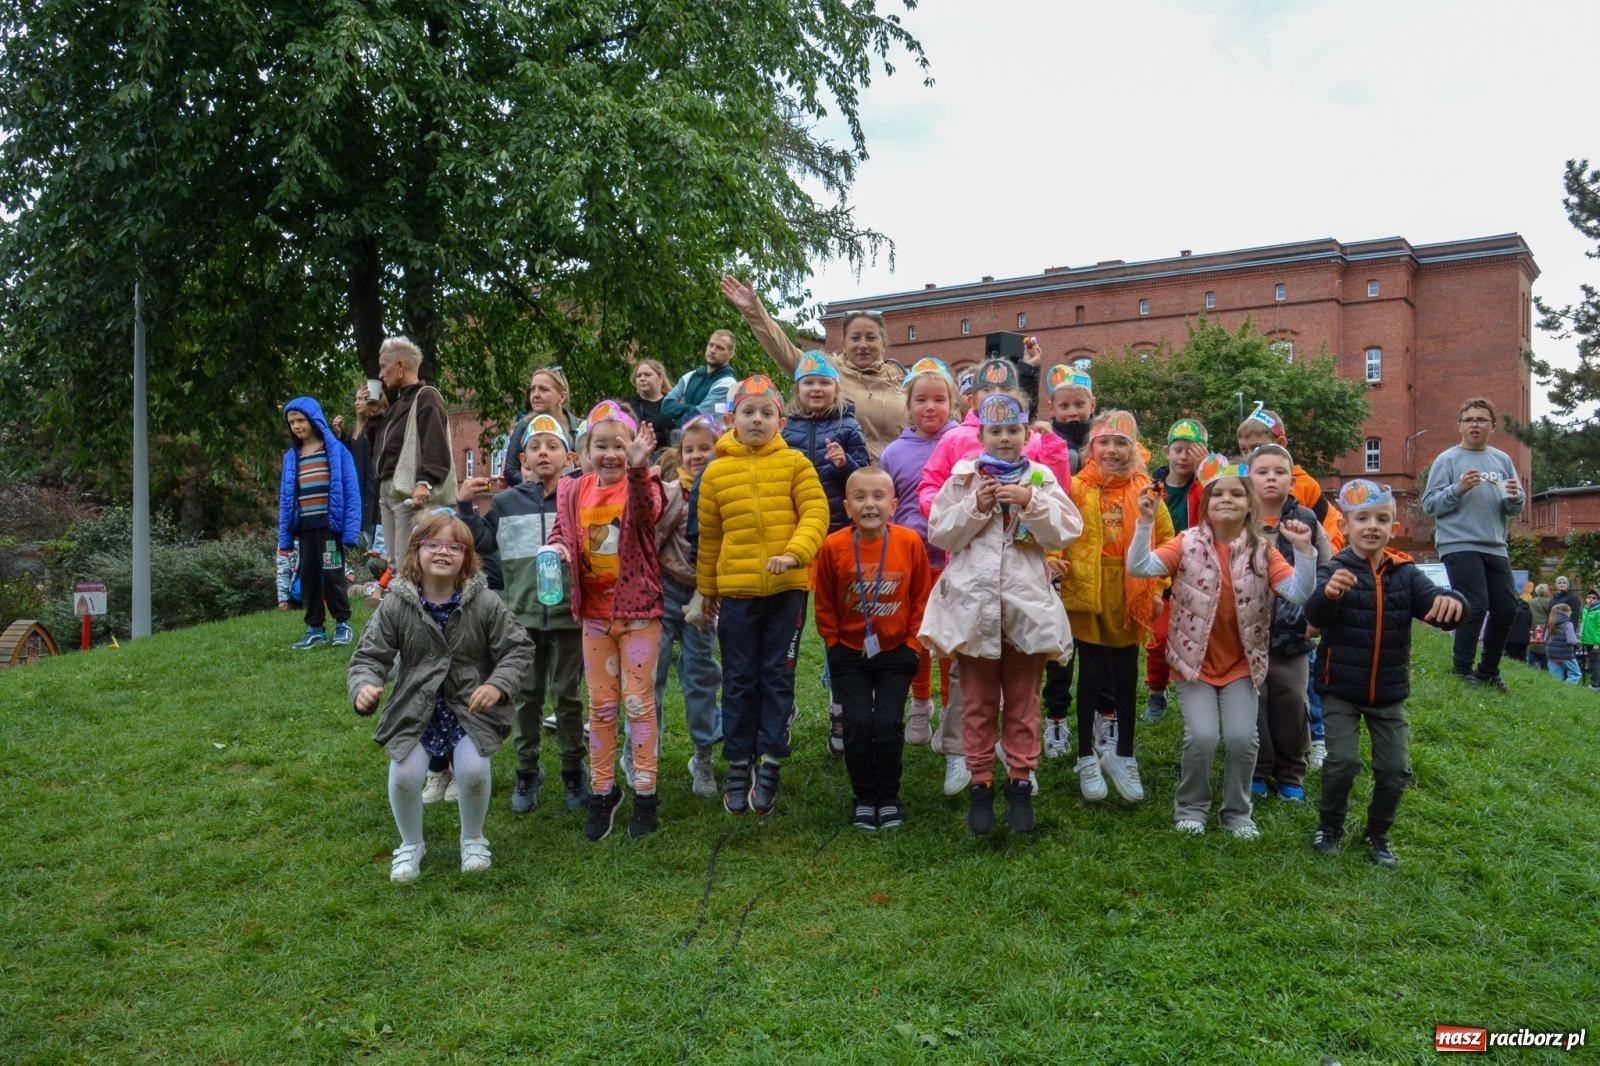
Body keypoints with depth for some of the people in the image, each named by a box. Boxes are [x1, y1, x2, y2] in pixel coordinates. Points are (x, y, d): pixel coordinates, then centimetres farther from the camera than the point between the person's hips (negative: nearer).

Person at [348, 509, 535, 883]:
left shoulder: (485, 603, -10)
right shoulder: (396, 604, -8)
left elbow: (519, 649, -5)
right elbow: (369, 655, -4)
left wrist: (498, 684, -23)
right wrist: (363, 687, -27)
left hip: (471, 708, -1)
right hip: (414, 709, 1)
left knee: (474, 770, -20)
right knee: (404, 775, -16)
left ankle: (472, 839, 15)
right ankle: (411, 845, 18)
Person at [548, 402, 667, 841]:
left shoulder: (642, 487, -10)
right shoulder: (574, 491, 2)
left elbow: (647, 512, -32)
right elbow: (561, 530, 12)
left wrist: (638, 469, -50)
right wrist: (557, 547, -12)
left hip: (638, 611, -4)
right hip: (594, 613, 4)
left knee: (639, 702, 3)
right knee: (601, 705, 12)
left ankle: (645, 793, 15)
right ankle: (603, 791, 25)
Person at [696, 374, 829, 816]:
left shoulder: (795, 464, -1)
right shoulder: (716, 472, 3)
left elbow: (816, 513, -8)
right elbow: (708, 535, 9)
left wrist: (794, 553, -23)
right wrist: (707, 588, 13)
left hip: (786, 588, -1)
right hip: (736, 589, 1)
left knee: (777, 675, 6)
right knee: (739, 678, 9)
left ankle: (769, 763, 16)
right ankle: (739, 765, 20)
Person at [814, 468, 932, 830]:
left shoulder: (910, 542, -10)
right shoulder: (833, 546, -11)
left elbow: (921, 598, 1)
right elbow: (824, 604, 1)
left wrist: (913, 644, -1)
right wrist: (834, 643, 0)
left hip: (896, 653, 0)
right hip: (849, 655, 0)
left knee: (888, 724, -6)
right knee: (858, 725, -5)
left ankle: (888, 798, 16)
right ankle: (863, 799, 15)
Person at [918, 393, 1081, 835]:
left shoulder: (1041, 478, 6)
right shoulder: (963, 477, 5)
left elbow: (1068, 531, -3)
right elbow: (939, 533, 0)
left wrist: (1031, 502, -15)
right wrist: (976, 507, -11)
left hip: (1026, 602, 0)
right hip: (973, 601, 0)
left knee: (1023, 699, 9)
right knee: (978, 700, 8)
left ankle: (1021, 782, 20)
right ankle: (980, 784, 18)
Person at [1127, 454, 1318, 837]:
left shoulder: (1262, 550, -2)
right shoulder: (1188, 543, -6)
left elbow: (1298, 593, -13)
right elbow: (1138, 568, -19)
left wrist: (1304, 550, -25)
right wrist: (1145, 522, -29)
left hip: (1241, 665, 2)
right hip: (1195, 662, -1)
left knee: (1242, 737, -13)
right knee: (1202, 737, -16)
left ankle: (1237, 812, 15)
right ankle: (1191, 807, 12)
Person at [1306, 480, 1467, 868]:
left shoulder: (1406, 574, 0)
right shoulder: (1334, 570, -12)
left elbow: (1437, 607, -13)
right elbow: (1314, 616, -30)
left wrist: (1452, 602, -38)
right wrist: (1328, 593, -54)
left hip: (1389, 692, 4)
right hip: (1340, 688, -3)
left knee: (1396, 768, 5)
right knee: (1343, 761, -11)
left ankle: (1378, 833, 28)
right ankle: (1330, 826, 15)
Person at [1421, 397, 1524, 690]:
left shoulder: (1502, 460, 13)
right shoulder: (1447, 460, -1)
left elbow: (1514, 510, 14)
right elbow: (1429, 504, -6)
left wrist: (1515, 497, -8)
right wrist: (1459, 488, -19)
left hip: (1495, 547, 6)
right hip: (1459, 545, -6)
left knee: (1506, 608, 6)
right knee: (1475, 607, -11)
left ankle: (1488, 670, 23)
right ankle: (1462, 671, 2)